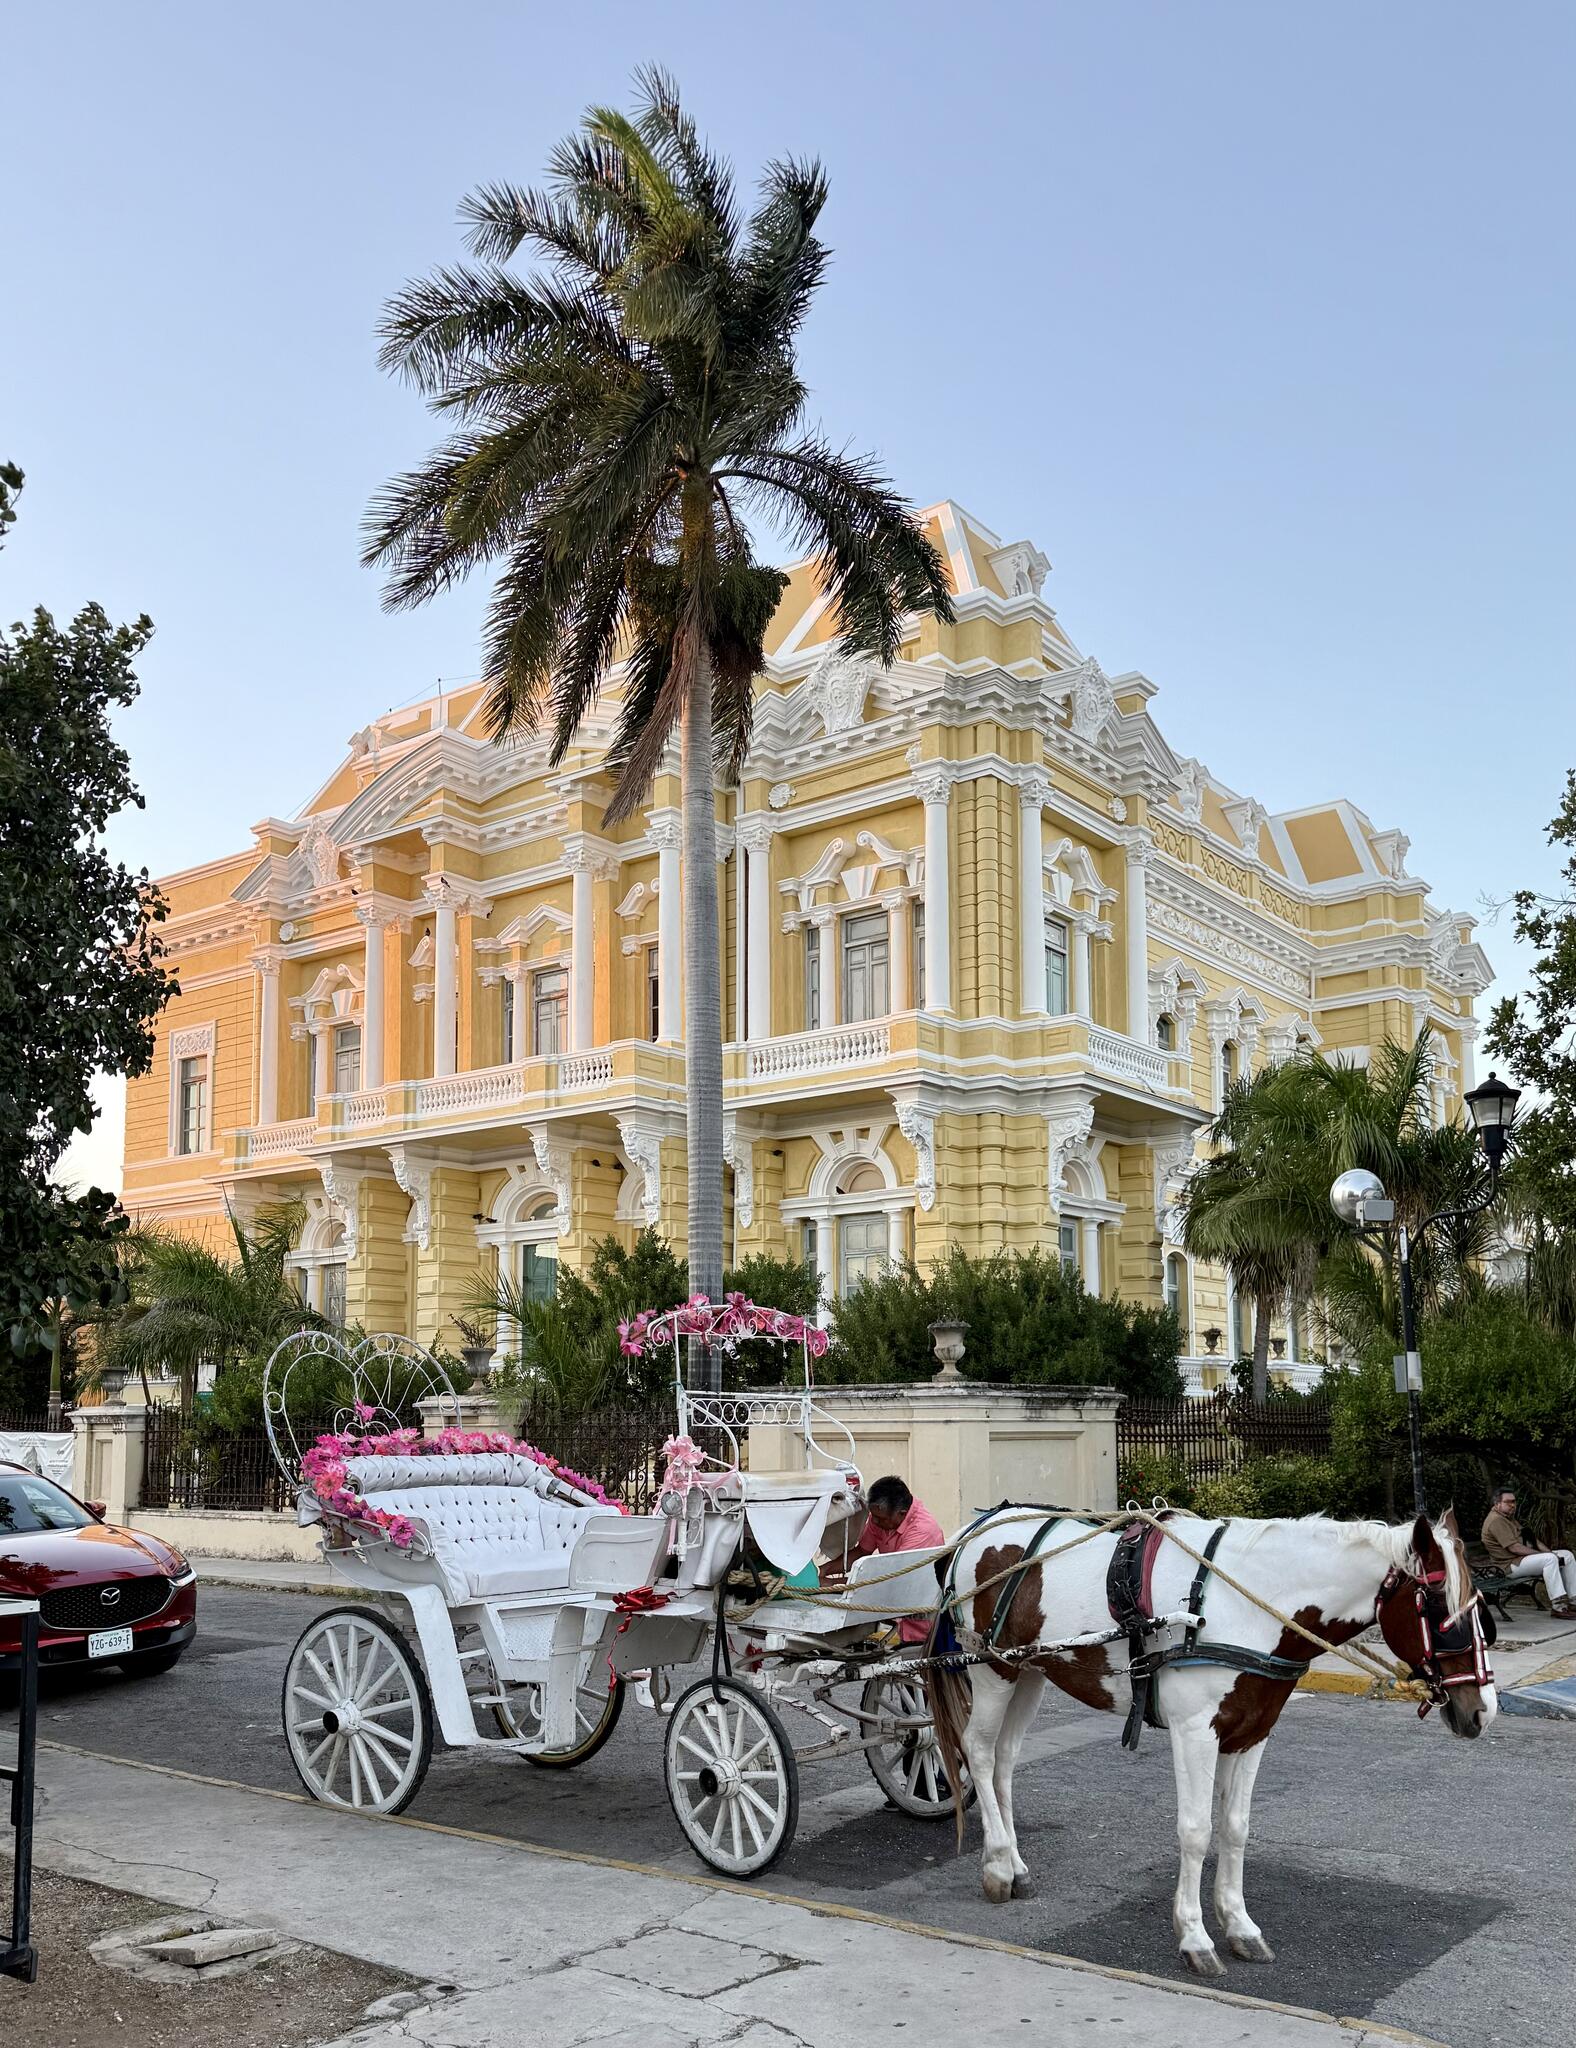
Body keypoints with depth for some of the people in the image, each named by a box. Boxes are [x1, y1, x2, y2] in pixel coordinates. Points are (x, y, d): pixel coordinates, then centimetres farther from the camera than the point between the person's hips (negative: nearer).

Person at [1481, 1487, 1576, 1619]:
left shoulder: (1508, 1517, 20)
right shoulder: (1496, 1520, -16)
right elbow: (1514, 1548, -22)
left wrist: (1547, 1551, 3)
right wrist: (1542, 1553, -18)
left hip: (1523, 1557, 11)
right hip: (1510, 1565, -11)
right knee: (1549, 1559, -31)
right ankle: (1559, 1607, -32)